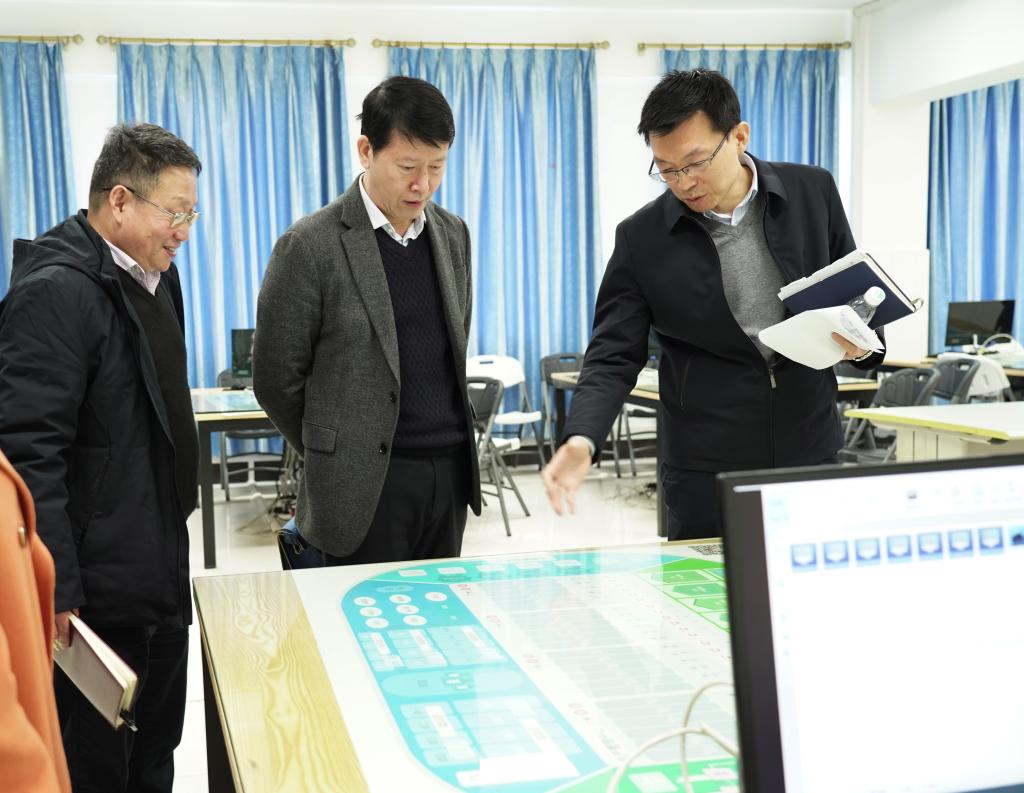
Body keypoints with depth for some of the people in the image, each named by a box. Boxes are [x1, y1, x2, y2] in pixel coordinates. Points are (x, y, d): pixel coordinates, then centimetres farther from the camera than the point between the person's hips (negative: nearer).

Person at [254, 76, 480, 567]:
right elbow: (276, 379, -5)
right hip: (366, 485, -5)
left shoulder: (452, 233, 8)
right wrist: (333, 458, 5)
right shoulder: (310, 247, -11)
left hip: (452, 472, 5)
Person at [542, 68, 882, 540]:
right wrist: (581, 440, -24)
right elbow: (613, 357, -7)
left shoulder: (812, 192, -1)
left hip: (812, 454, 2)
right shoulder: (641, 238, -6)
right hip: (705, 471, -2)